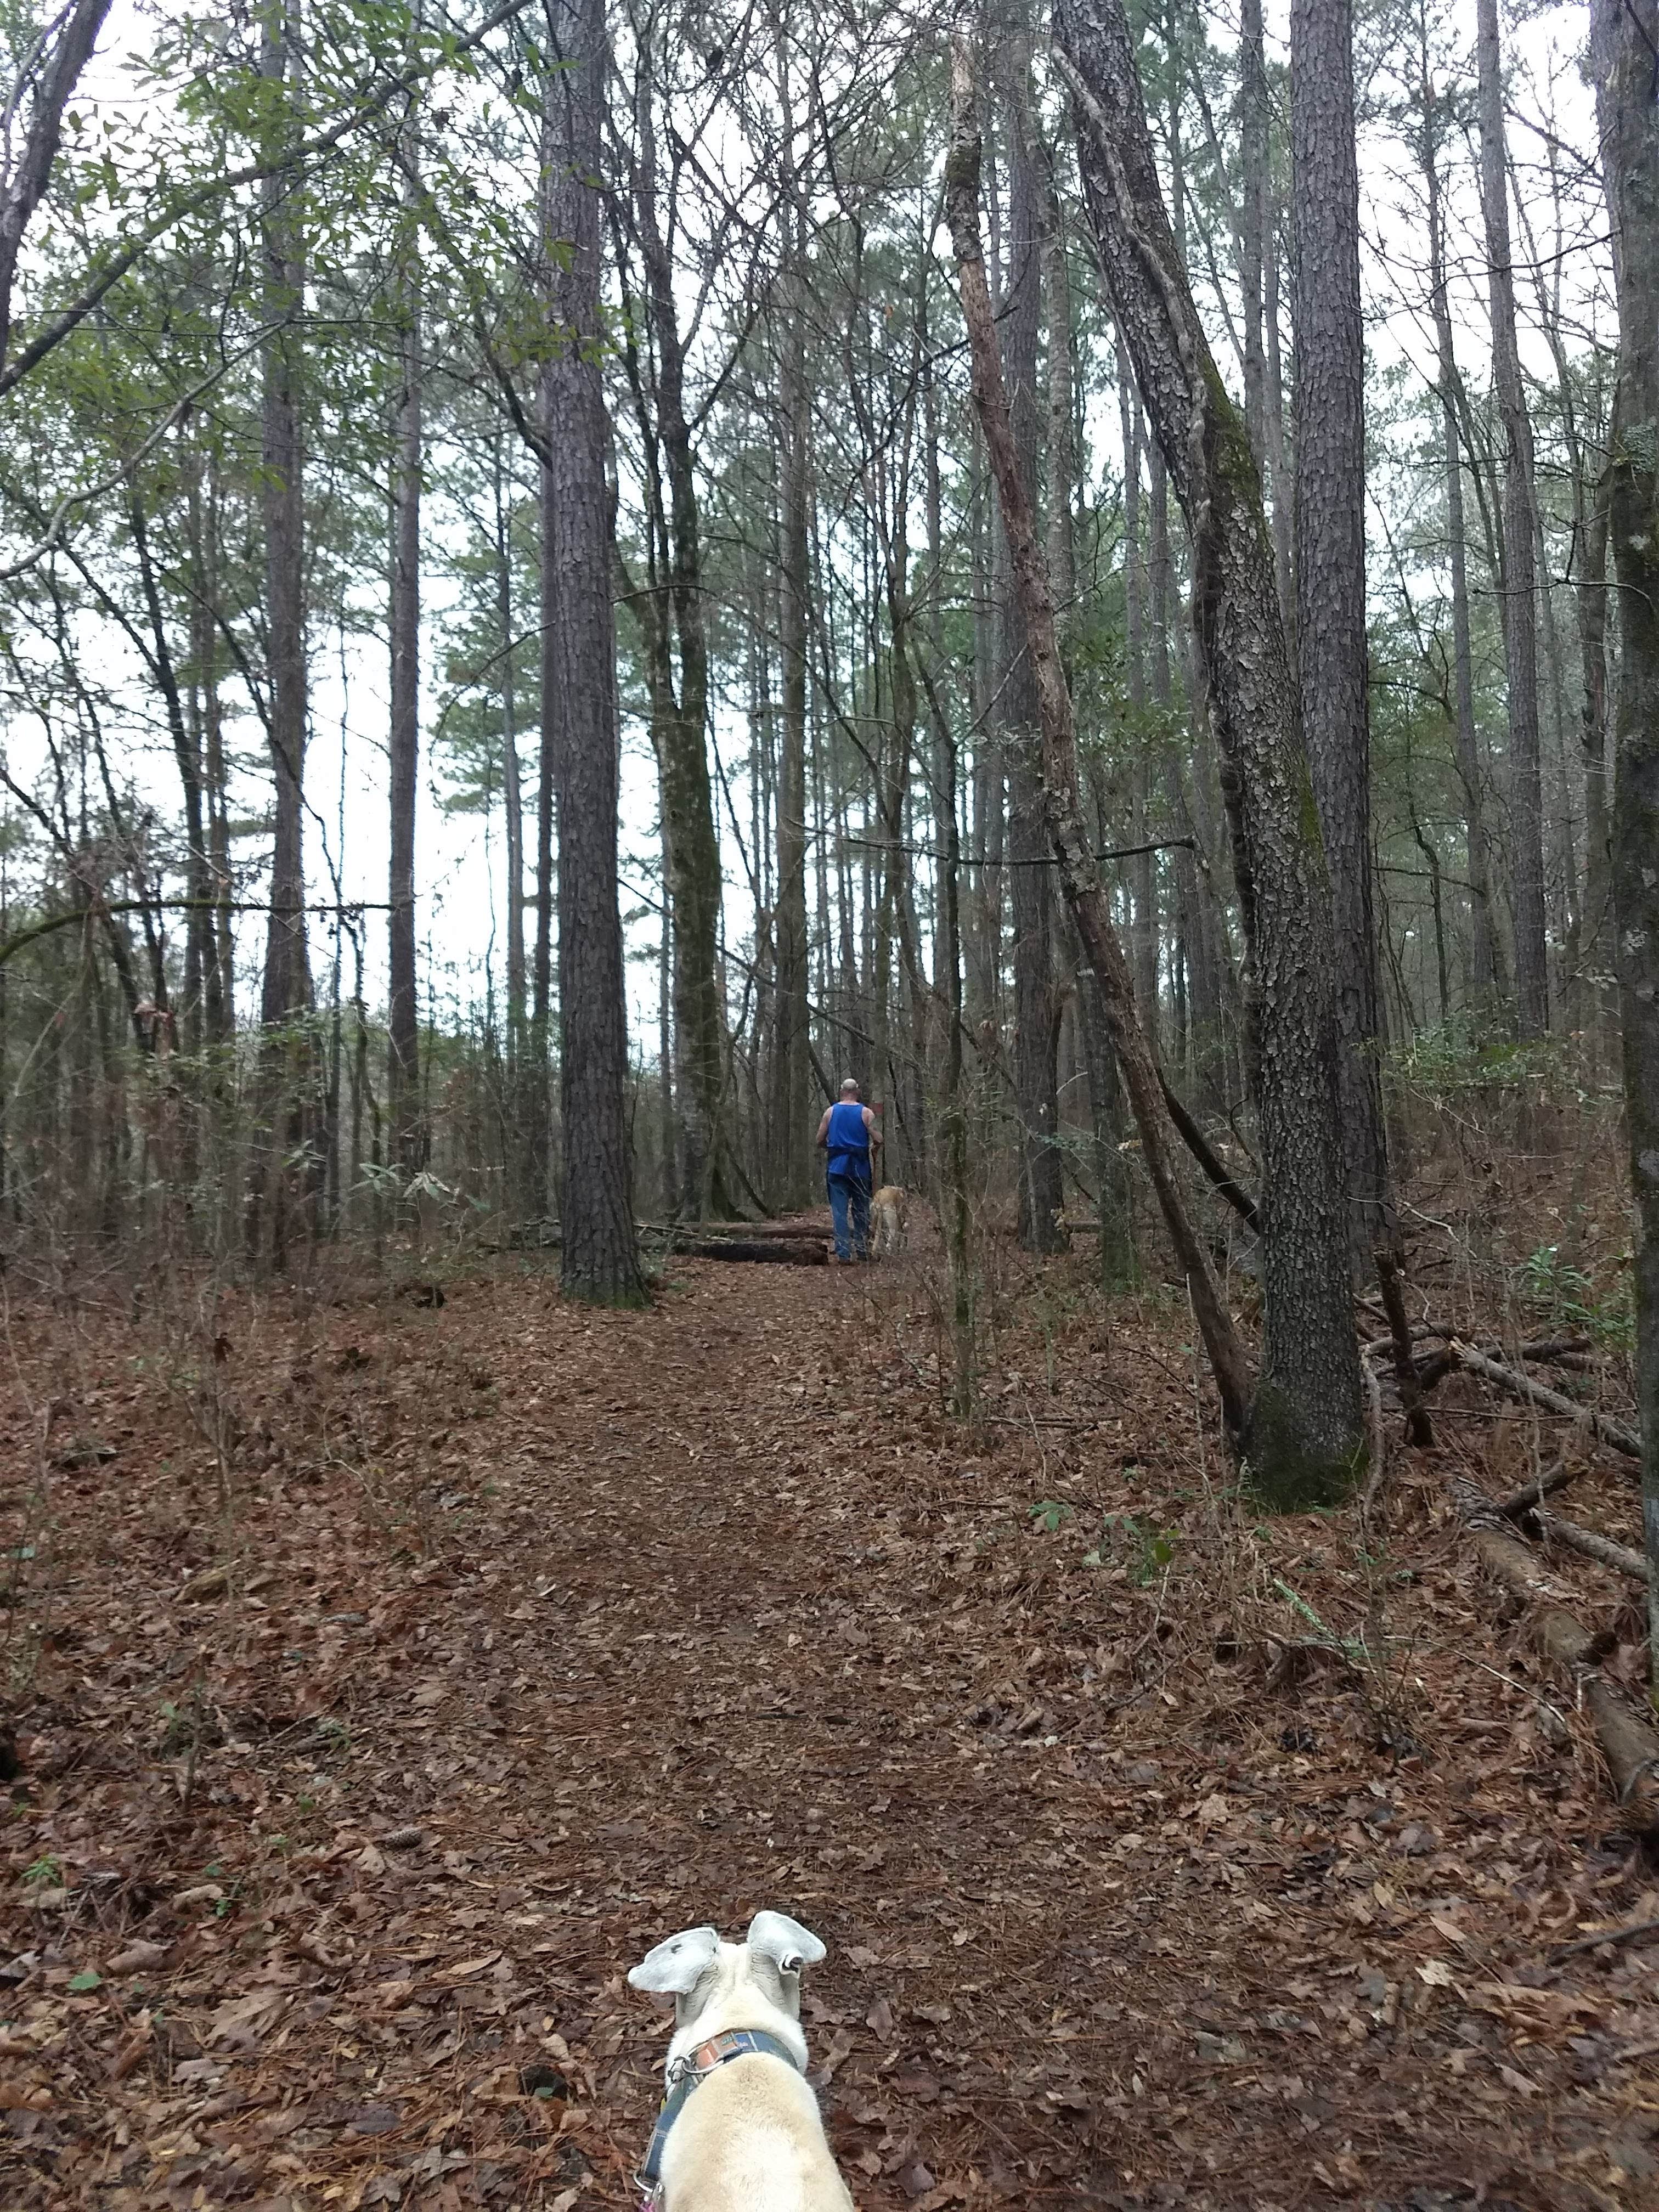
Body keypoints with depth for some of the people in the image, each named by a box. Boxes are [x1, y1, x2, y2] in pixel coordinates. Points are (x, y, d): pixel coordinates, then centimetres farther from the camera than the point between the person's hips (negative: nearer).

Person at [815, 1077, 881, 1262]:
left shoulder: (830, 1112, 3)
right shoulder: (866, 1113, -1)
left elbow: (820, 1141, 4)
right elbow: (878, 1141, -8)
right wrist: (872, 1152, 13)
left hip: (837, 1168, 0)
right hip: (860, 1168, 0)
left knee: (839, 1210, -1)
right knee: (861, 1210, 10)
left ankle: (843, 1252, -9)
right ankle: (862, 1251, 13)